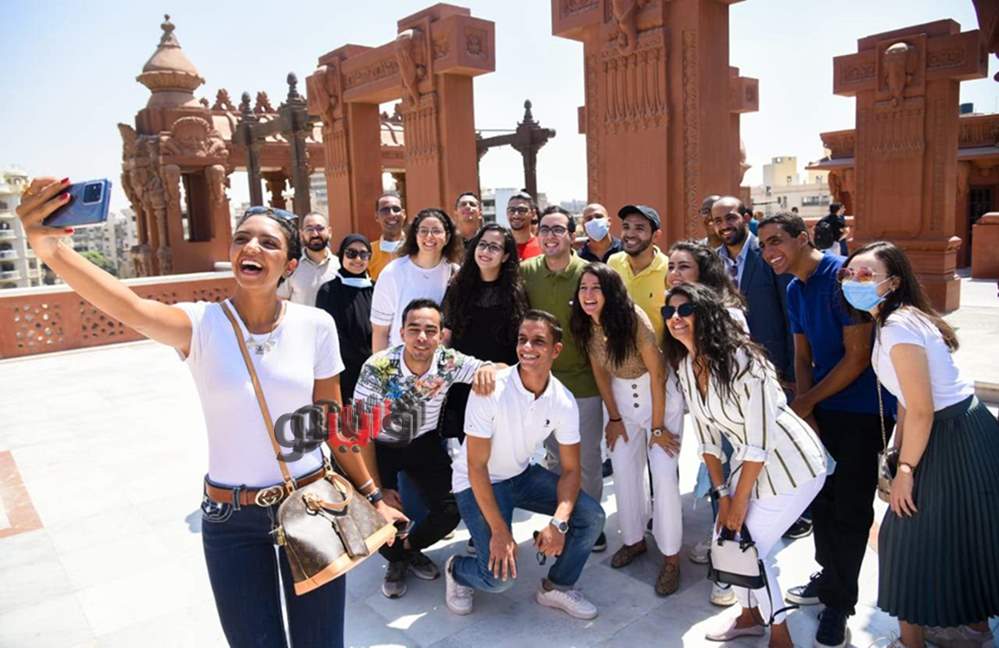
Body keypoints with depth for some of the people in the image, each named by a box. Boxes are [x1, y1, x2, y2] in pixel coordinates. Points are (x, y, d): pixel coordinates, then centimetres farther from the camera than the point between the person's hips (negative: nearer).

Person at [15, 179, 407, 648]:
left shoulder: (315, 326, -8)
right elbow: (129, 308, -35)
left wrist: (370, 495, 6)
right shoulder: (201, 325, -12)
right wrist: (51, 248, -52)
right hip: (231, 519, -1)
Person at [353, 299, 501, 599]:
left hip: (424, 442, 2)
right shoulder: (377, 368, -27)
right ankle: (395, 560, 18)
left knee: (451, 510, -10)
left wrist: (489, 370, -43)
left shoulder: (448, 361, -20)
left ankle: (410, 546, 24)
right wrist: (378, 489, -18)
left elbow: (505, 370, -17)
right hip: (381, 446, -2)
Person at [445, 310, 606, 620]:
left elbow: (570, 469, -7)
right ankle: (456, 570, 16)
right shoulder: (490, 390, -27)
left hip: (523, 474, 5)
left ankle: (557, 586, 13)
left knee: (591, 516, -10)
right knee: (500, 576, -18)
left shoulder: (563, 401, -13)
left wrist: (558, 522, -24)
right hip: (478, 483, -5)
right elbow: (477, 466, -23)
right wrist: (499, 531, -24)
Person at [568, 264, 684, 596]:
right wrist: (614, 418, 2)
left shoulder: (634, 319, -27)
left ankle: (671, 557, 5)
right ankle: (634, 539, 28)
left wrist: (657, 427, -16)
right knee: (623, 471, 8)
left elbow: (656, 374, -20)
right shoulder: (585, 325, -12)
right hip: (619, 395, 5)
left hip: (659, 394, -5)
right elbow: (600, 372, 0)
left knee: (664, 475, -9)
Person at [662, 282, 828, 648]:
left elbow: (759, 442, -25)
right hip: (750, 463, 7)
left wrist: (739, 502, -16)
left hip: (792, 466, -7)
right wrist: (722, 492, 0)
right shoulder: (685, 366, -4)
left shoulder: (740, 359, -28)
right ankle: (750, 616, 37)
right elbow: (707, 435, 3)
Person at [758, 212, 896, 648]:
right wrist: (805, 411, -2)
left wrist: (806, 401, -11)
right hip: (820, 406, 7)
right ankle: (829, 577, 35)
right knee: (821, 497, 15)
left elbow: (858, 357, -19)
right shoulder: (794, 290, 7)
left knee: (850, 509, 2)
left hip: (863, 410, -7)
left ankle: (840, 603, 18)